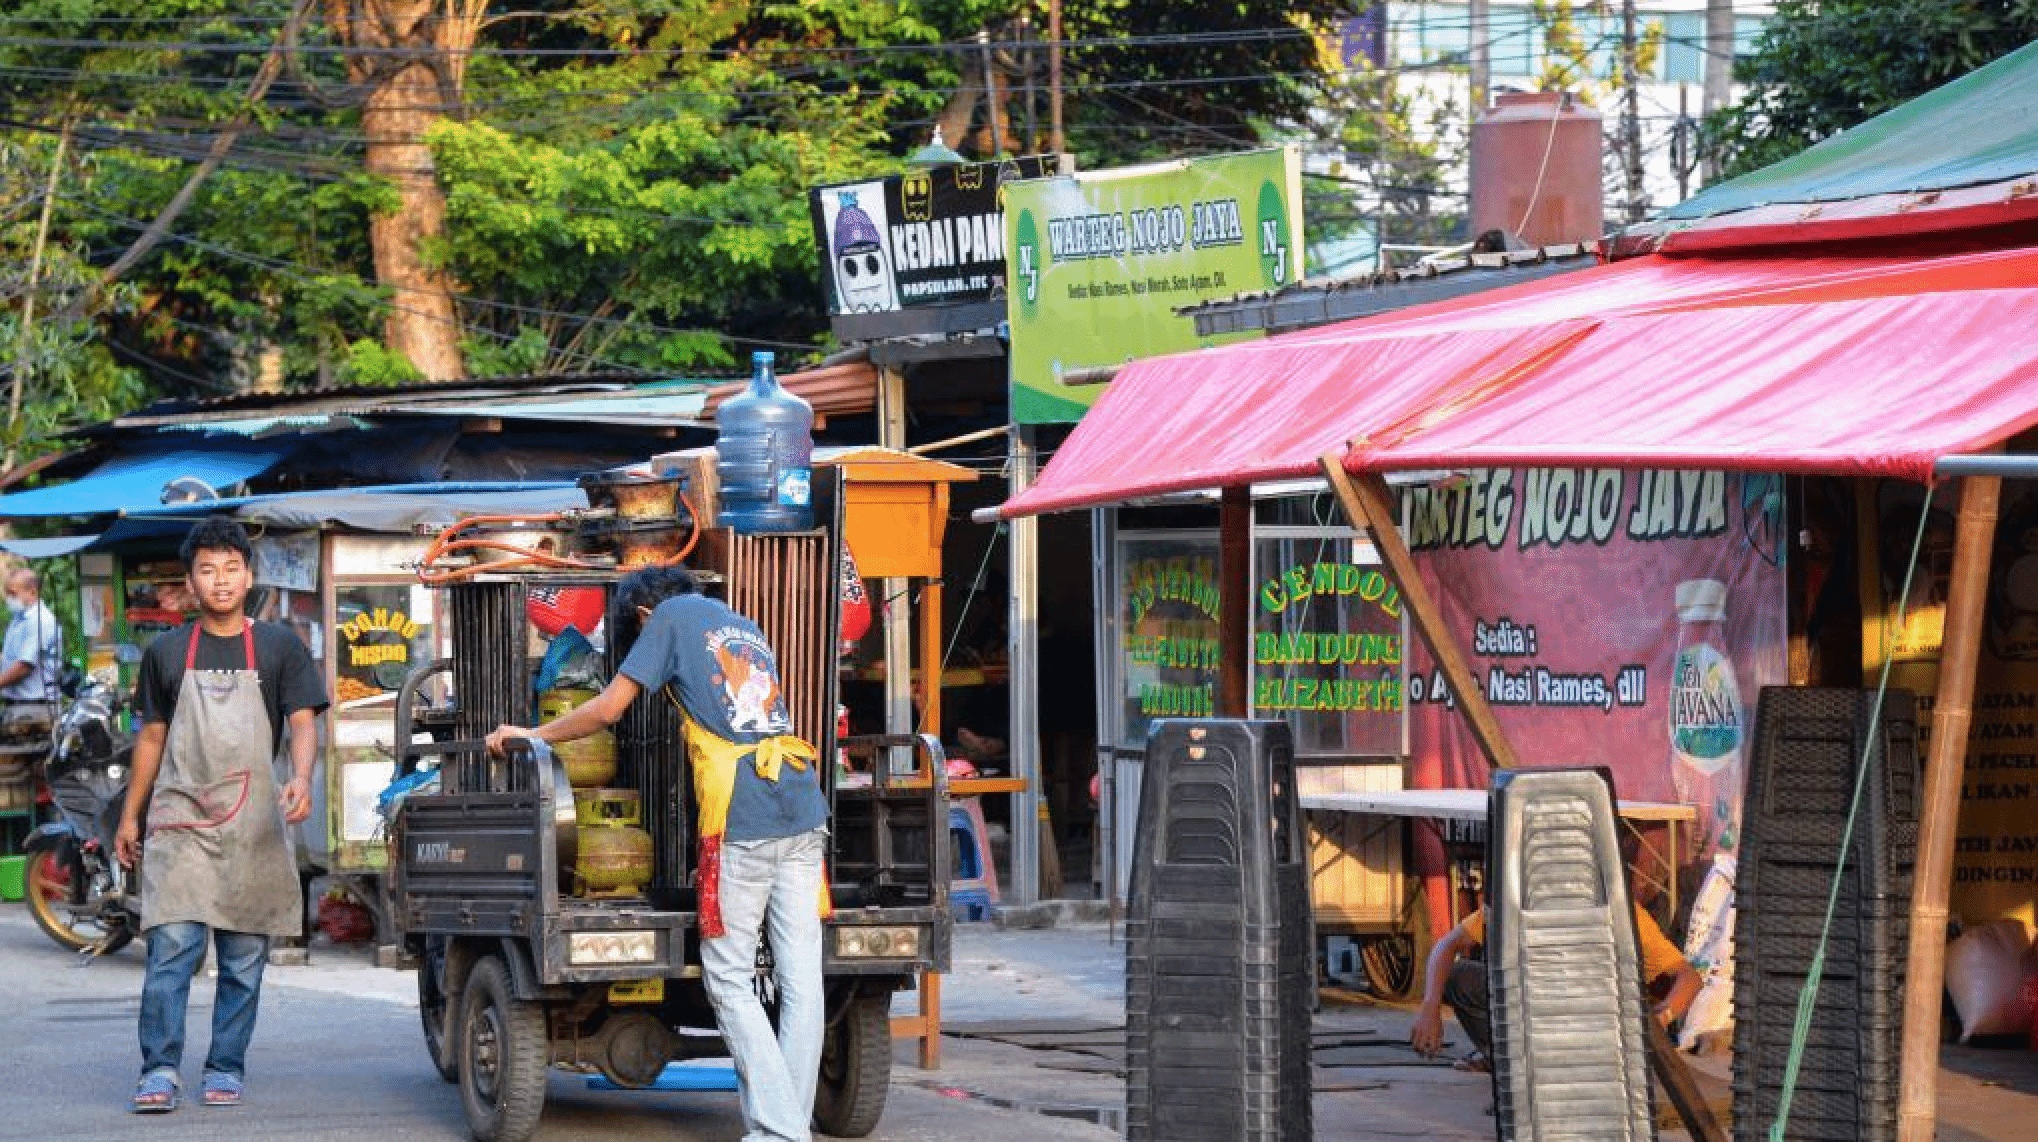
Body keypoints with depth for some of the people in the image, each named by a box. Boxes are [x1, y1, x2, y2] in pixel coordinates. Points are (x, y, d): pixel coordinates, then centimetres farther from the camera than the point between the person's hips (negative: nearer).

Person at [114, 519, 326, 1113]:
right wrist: (130, 815, 13)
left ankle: (225, 1070, 11)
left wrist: (301, 778, -22)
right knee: (171, 947, -11)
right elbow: (152, 736, 16)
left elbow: (302, 723, -2)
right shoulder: (167, 652, 10)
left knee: (244, 957, 3)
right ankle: (159, 1071, -11)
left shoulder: (279, 647, 6)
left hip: (254, 822, 0)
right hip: (180, 820, 0)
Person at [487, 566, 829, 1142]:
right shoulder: (747, 630, 27)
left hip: (741, 819, -6)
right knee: (801, 978, 4)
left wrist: (529, 734, 14)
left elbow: (607, 709, 3)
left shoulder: (672, 615, 7)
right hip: (803, 814, 6)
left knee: (730, 979, 0)